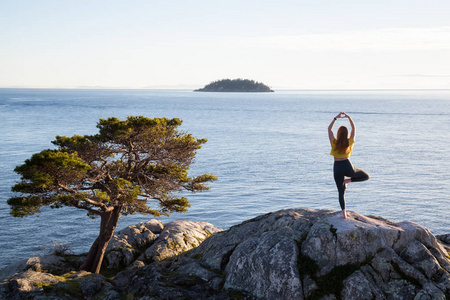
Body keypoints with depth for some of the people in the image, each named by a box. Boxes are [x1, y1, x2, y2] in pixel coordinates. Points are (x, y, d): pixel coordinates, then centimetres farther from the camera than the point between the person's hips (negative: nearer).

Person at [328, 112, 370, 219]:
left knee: (341, 192, 7)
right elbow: (353, 128, 7)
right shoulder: (349, 142, -5)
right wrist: (348, 117, 5)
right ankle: (348, 180, 1)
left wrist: (336, 118, 3)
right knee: (366, 176, 20)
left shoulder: (334, 143, -6)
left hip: (337, 168, 1)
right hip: (347, 167, -1)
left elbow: (329, 129, 5)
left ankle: (344, 213, -3)